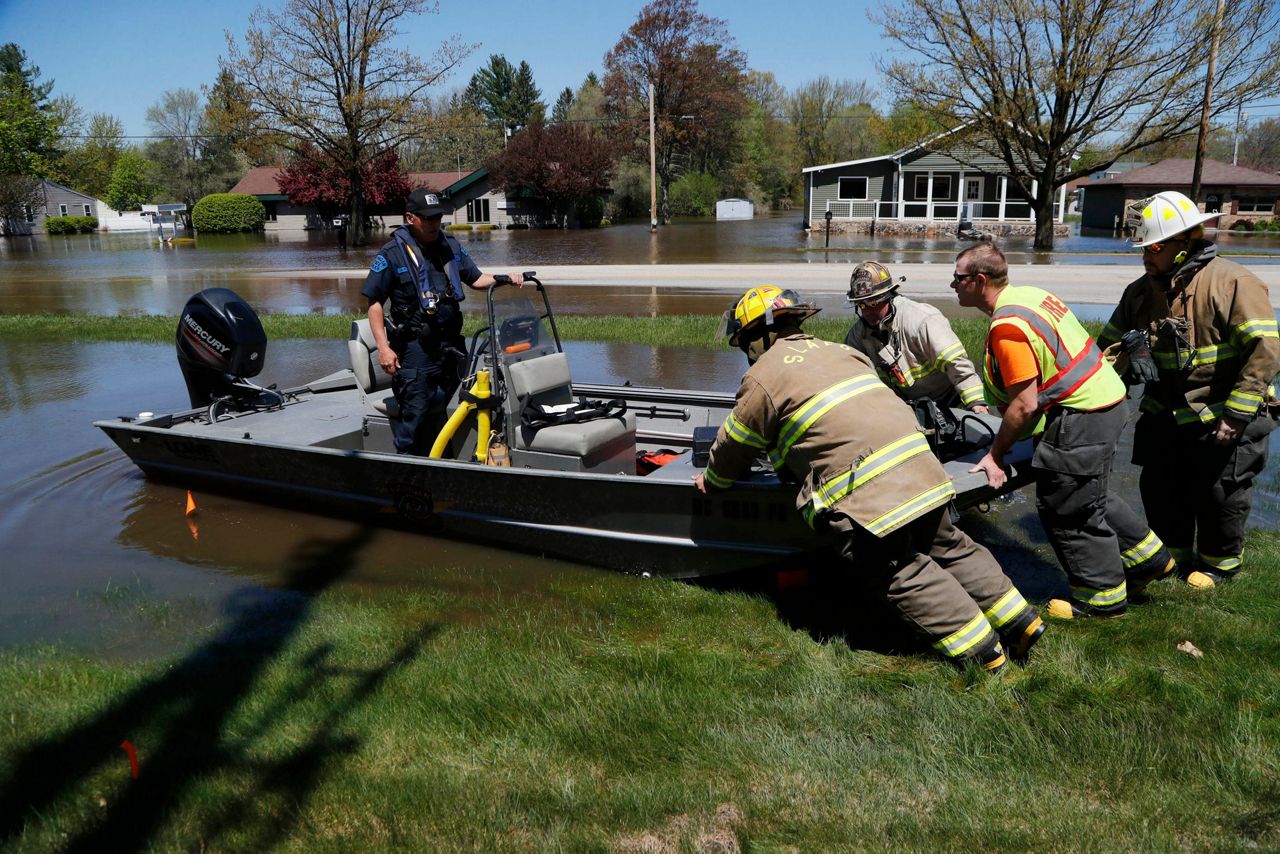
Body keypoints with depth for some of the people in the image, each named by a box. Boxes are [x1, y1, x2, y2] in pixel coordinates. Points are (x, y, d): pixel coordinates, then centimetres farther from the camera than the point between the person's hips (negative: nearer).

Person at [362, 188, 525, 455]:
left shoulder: (450, 246, 9)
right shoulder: (392, 253, -7)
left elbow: (475, 279, 17)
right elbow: (374, 301, -7)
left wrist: (505, 278, -3)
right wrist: (384, 347, -15)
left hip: (451, 341, 6)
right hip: (415, 346, -6)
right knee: (414, 413, -6)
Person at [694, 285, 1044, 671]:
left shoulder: (763, 378, 2)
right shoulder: (836, 350, 23)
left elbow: (733, 446, 13)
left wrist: (712, 482, 31)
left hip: (865, 494, -8)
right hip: (920, 465, 8)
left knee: (903, 574, 5)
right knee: (949, 547, 21)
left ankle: (982, 650, 6)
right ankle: (1020, 621, 26)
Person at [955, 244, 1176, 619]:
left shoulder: (1008, 325, -23)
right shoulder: (1029, 295, 8)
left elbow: (1025, 405, -22)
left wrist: (996, 454, -11)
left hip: (1082, 418, -10)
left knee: (1067, 510, 4)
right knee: (1089, 496, 26)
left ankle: (1102, 598, 20)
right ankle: (1148, 559, 41)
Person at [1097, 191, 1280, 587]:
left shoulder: (1232, 283, -18)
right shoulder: (1142, 291, 1)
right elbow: (1110, 344, 10)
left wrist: (1236, 414, -23)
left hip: (1224, 418, -6)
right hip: (1165, 416, 6)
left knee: (1219, 494, 10)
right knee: (1160, 491, 15)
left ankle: (1220, 562, 33)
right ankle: (1174, 554, 37)